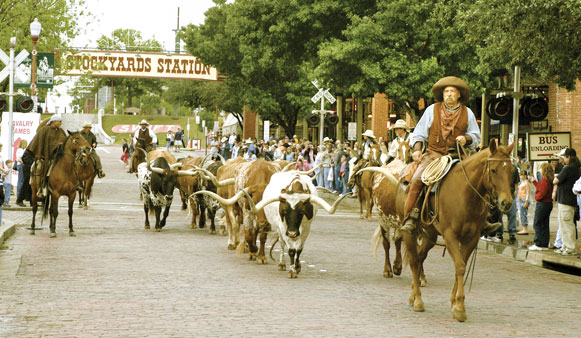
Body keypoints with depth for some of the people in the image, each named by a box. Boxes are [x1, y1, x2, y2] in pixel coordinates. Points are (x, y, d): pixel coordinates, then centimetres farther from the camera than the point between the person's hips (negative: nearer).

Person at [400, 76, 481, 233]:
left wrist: (466, 139, -6)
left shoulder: (467, 113, 12)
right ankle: (410, 217, -21)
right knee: (417, 179, -25)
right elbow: (419, 133, 15)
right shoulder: (432, 110, 10)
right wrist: (417, 149, -3)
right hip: (434, 154, -1)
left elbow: (476, 137, 17)